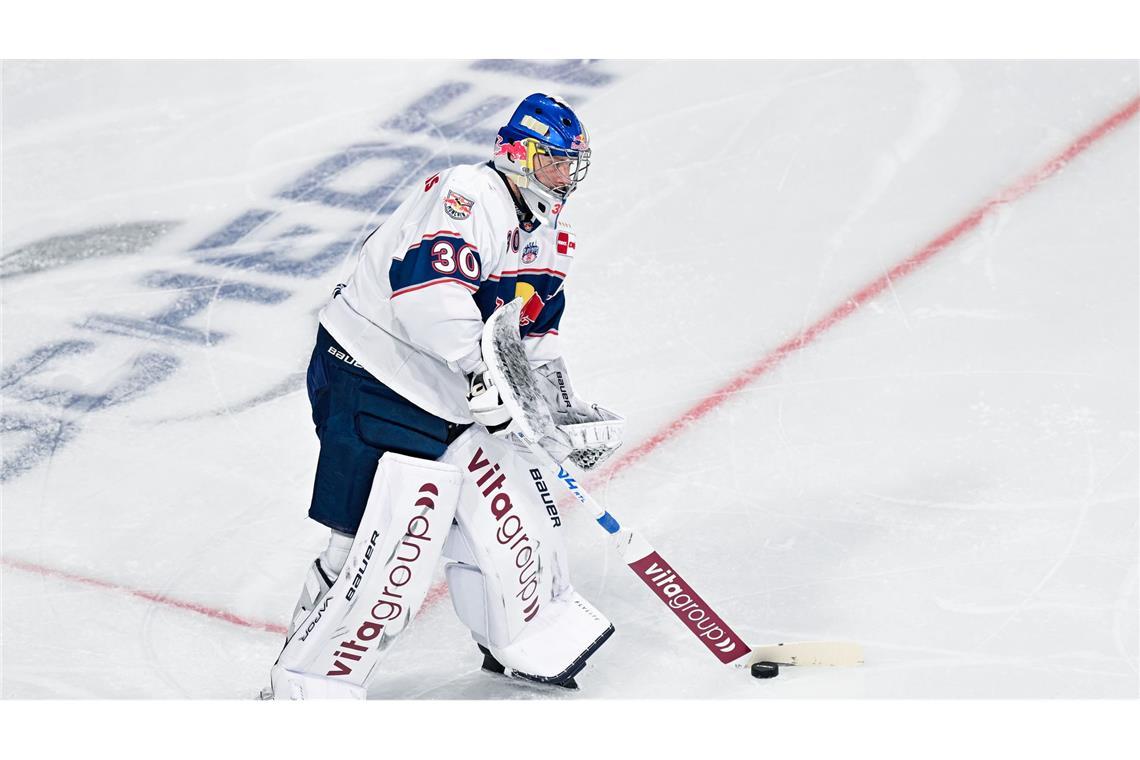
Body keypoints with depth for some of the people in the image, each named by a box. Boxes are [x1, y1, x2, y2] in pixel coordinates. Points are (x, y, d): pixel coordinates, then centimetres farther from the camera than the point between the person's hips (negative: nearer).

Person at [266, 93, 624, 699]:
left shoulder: (545, 237, 13)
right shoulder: (469, 194, -19)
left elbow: (534, 336, 21)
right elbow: (429, 283, -33)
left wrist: (564, 414, 11)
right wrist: (481, 368, -34)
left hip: (455, 399, 10)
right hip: (374, 381, -9)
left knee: (512, 510, 13)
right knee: (388, 548, -12)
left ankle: (531, 637, 37)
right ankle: (307, 685, -1)